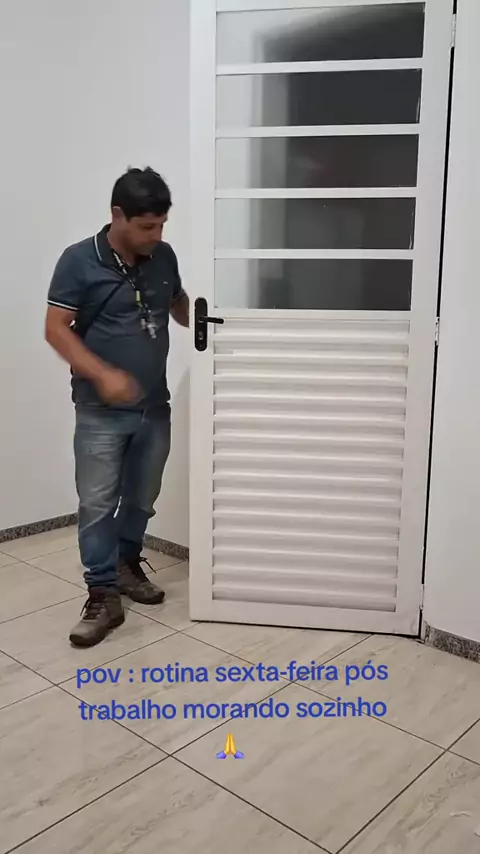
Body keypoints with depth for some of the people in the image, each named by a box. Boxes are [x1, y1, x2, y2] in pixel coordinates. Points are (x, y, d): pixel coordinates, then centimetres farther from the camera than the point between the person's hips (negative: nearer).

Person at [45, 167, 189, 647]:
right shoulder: (80, 261, -11)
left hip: (154, 406, 5)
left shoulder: (163, 257, 2)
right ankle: (104, 597, 11)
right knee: (97, 504, -1)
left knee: (141, 499, 16)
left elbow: (178, 305, 20)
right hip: (101, 410, -4)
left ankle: (127, 565, 37)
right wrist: (103, 374, -23)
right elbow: (56, 330, -11)